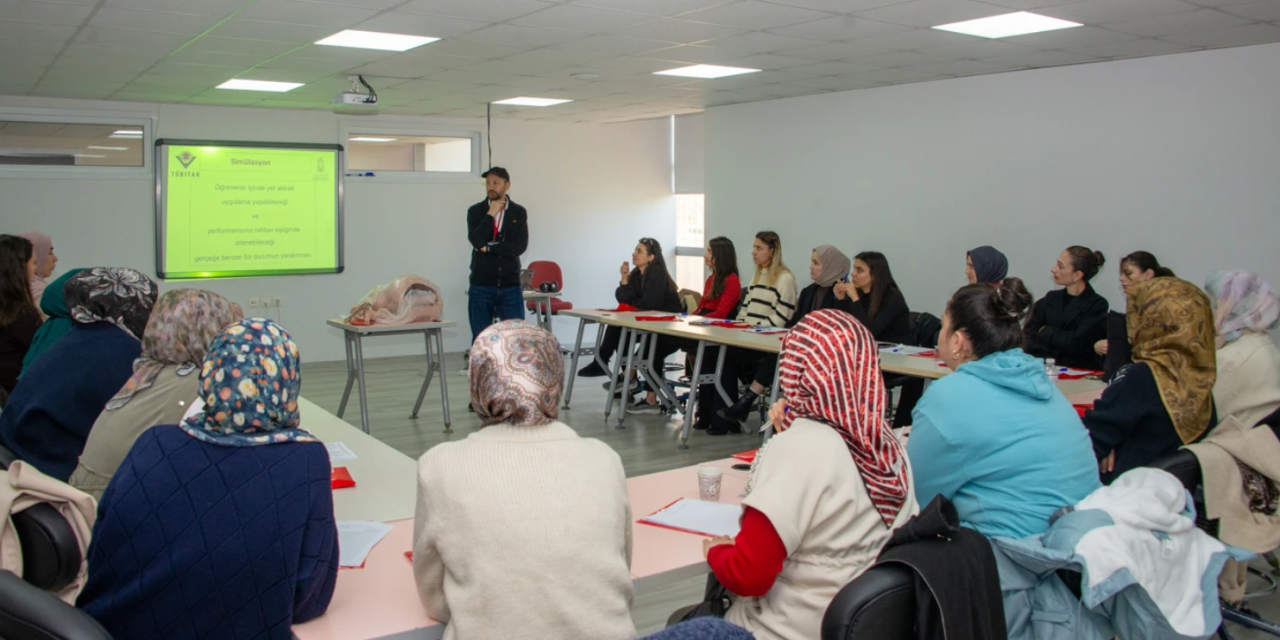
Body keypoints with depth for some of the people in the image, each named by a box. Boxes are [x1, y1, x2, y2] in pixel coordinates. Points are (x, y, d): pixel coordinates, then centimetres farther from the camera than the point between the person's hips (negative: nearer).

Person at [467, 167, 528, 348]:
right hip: (481, 286, 0)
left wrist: (489, 248, -9)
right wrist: (490, 215, -12)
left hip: (510, 285, 0)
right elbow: (476, 240, -13)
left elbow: (520, 246, -9)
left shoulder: (519, 212, 4)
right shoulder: (475, 211, 3)